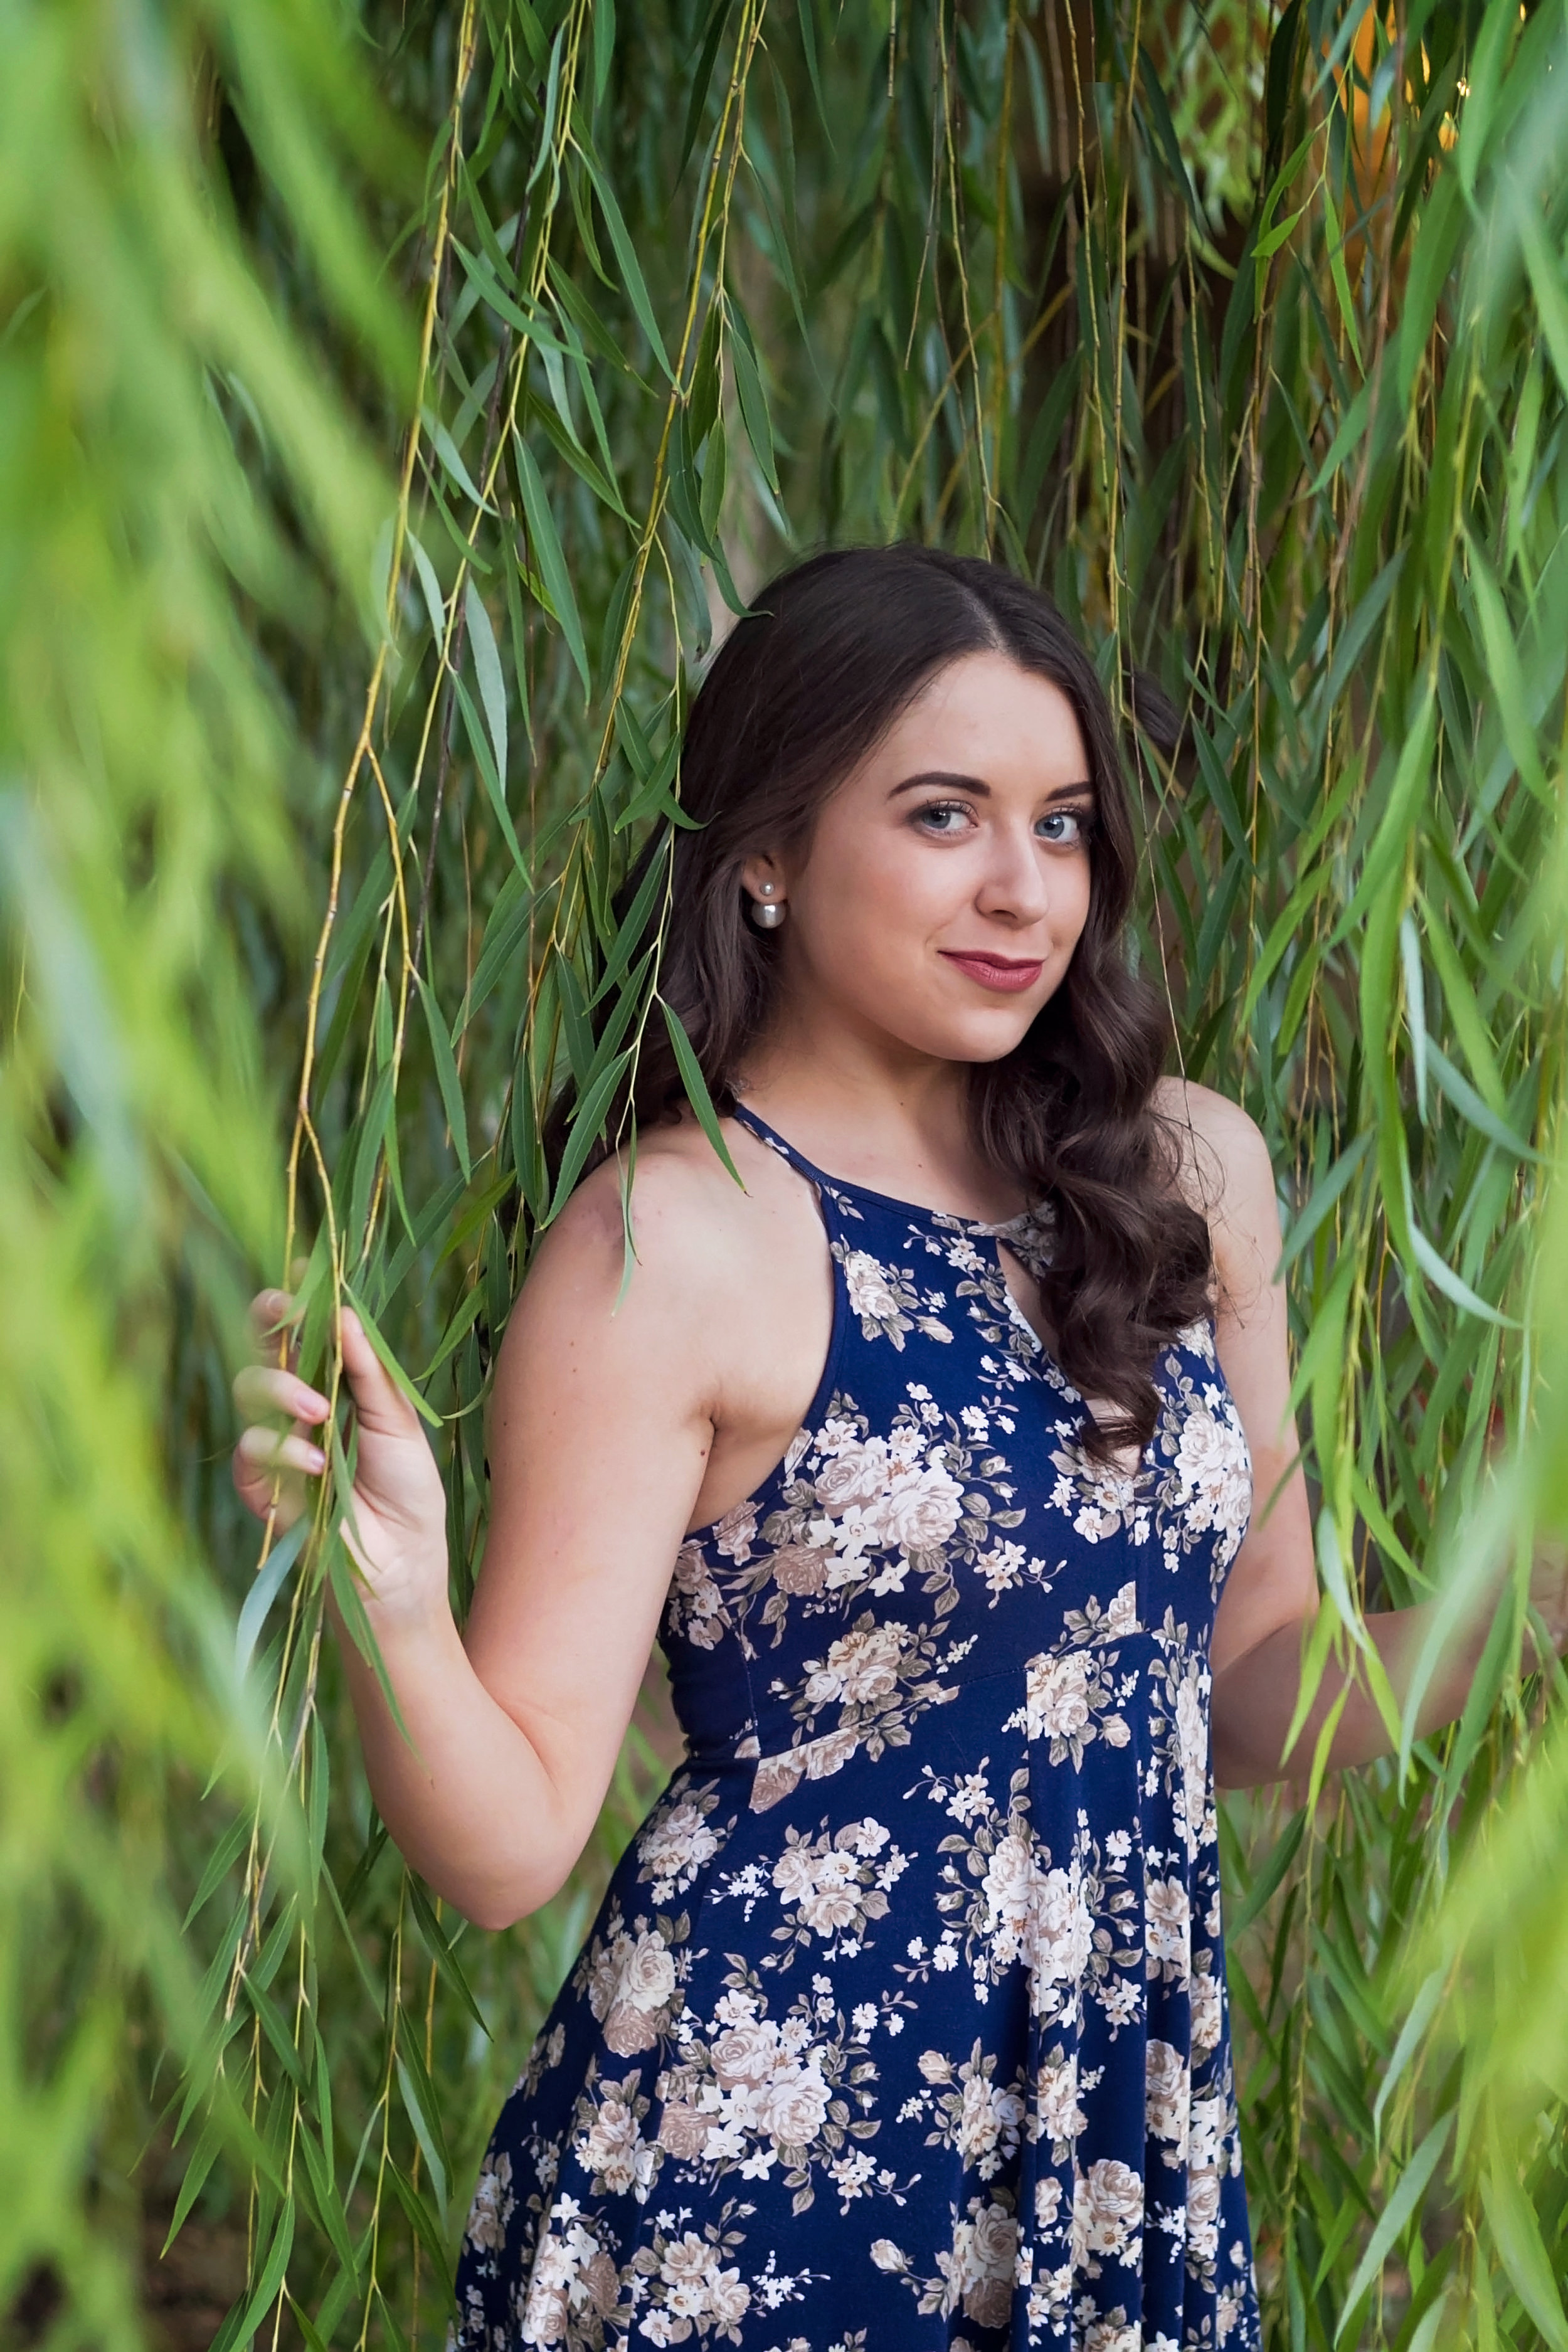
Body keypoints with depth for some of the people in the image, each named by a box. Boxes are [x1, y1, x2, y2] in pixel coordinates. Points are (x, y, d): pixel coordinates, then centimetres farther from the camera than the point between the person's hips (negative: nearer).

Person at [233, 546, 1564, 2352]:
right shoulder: (671, 1243, -12)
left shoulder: (1185, 1169, 4)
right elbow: (507, 1848, -13)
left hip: (1136, 2153, 5)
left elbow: (1258, 1697, 12)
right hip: (755, 2188, -5)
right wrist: (385, 1596, -30)